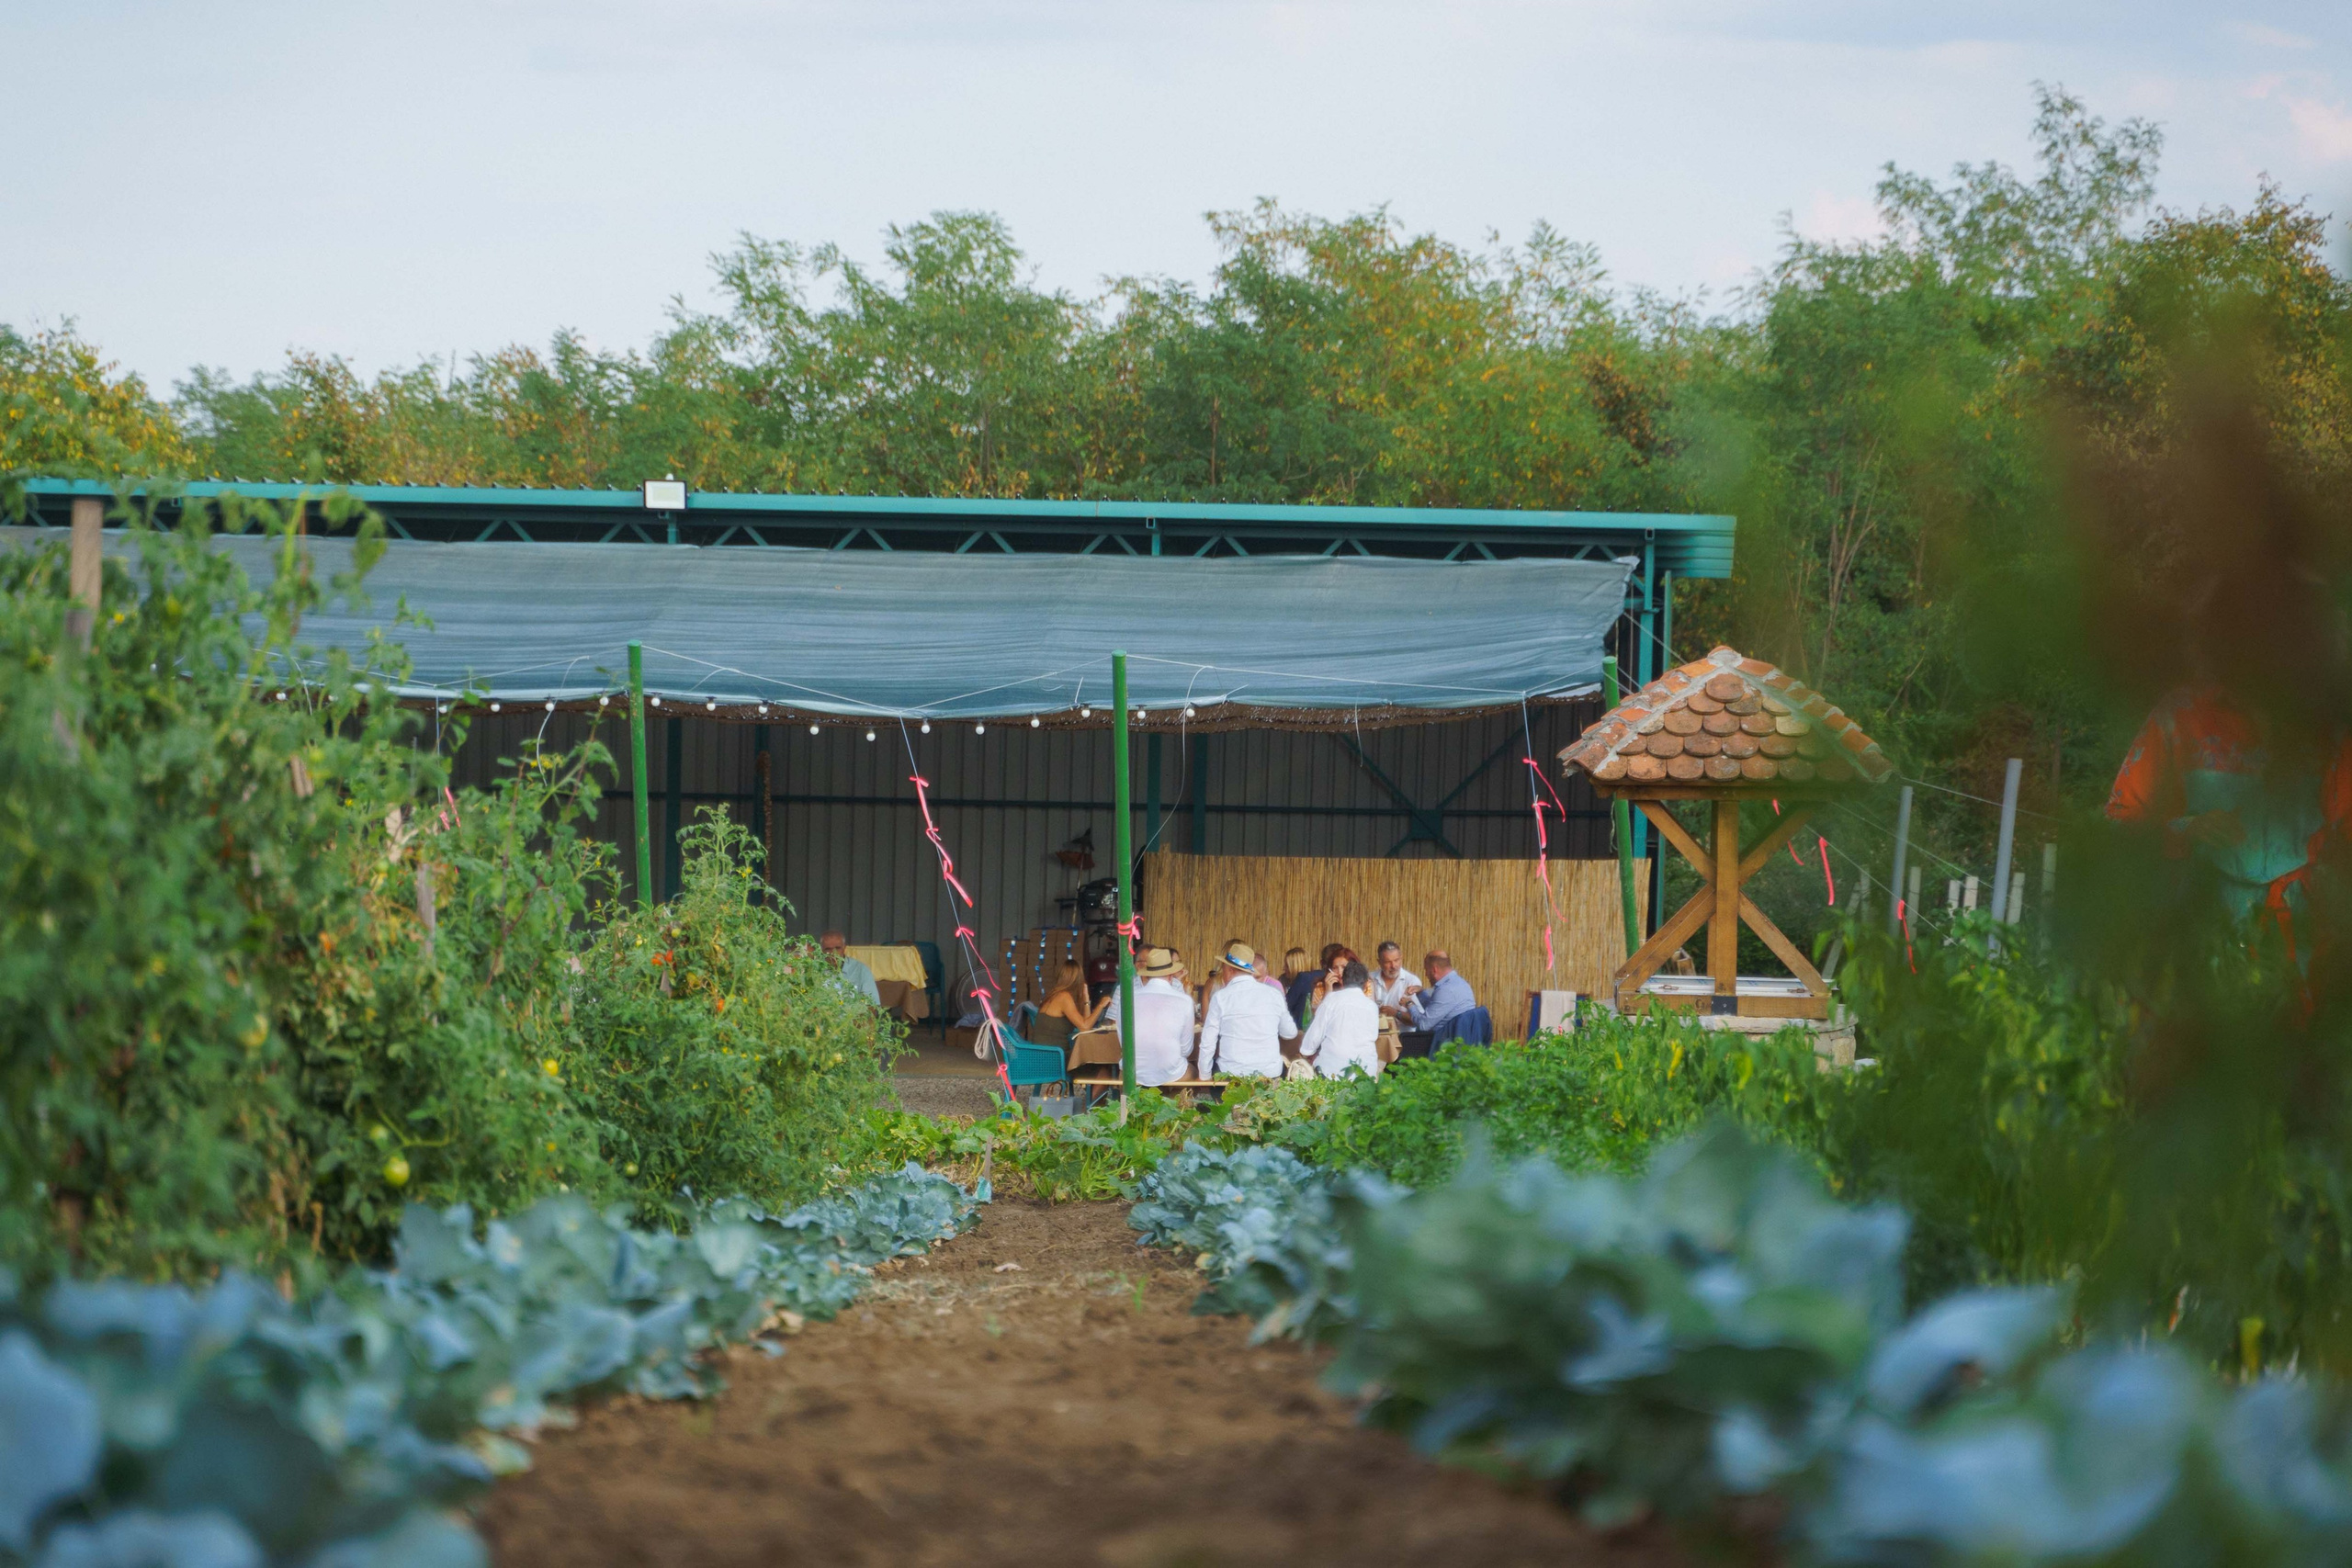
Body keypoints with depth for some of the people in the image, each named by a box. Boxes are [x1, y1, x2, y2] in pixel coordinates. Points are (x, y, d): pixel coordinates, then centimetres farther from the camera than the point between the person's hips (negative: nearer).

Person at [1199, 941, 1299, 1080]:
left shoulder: (1221, 997, -6)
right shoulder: (1273, 995, 2)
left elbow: (1207, 1043, -6)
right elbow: (1291, 1033, 14)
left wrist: (1205, 1076, 4)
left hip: (1232, 1074, -2)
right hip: (1270, 1072, 2)